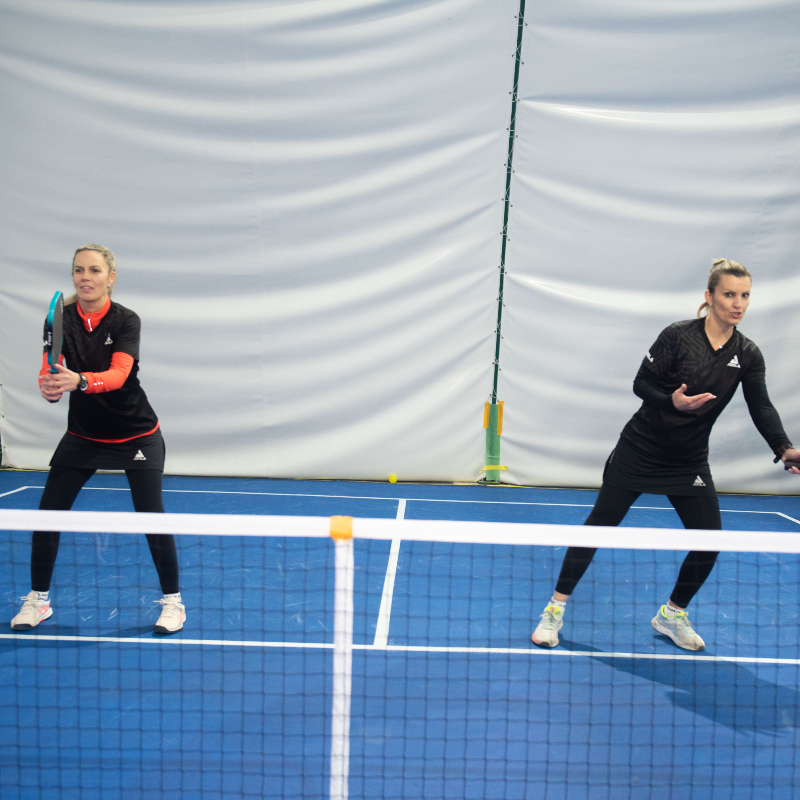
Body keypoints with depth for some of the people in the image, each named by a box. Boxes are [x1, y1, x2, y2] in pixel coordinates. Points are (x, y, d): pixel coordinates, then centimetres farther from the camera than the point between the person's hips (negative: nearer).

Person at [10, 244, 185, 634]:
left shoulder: (126, 321, -17)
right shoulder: (61, 319, -7)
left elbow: (118, 374, -33)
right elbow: (49, 371, -17)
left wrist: (79, 380, -51)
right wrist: (50, 387, -40)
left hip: (135, 435, -3)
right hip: (83, 434, 3)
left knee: (151, 517, -6)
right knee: (47, 513, -1)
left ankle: (172, 601, 13)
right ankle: (38, 600, 19)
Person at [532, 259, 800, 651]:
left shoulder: (748, 356, -2)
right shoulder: (678, 335, -13)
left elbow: (762, 409, -9)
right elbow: (641, 383, -10)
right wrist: (672, 401, -29)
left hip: (690, 462, 4)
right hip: (640, 451, -3)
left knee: (709, 541, -2)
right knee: (599, 525, -1)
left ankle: (671, 614, 23)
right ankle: (556, 608, 12)